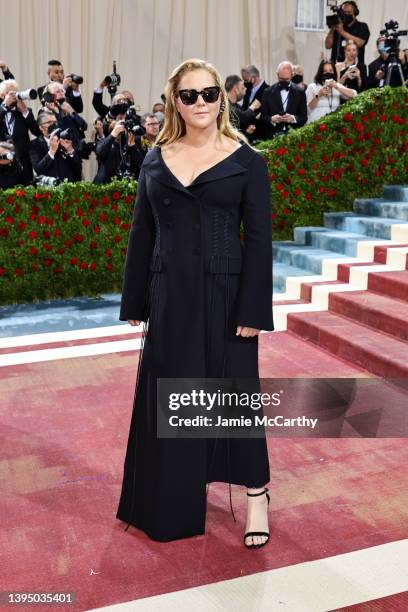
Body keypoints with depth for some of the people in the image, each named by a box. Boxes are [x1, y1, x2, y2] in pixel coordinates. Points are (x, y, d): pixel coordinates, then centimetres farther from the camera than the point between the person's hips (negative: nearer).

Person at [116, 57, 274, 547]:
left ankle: (255, 492, 22)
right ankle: (176, 498, 32)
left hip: (225, 292, -3)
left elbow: (259, 239, -6)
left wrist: (253, 310, -12)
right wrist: (135, 301, 6)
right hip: (170, 295, 4)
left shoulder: (246, 161, -3)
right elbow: (141, 235, 8)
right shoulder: (156, 160, 7)